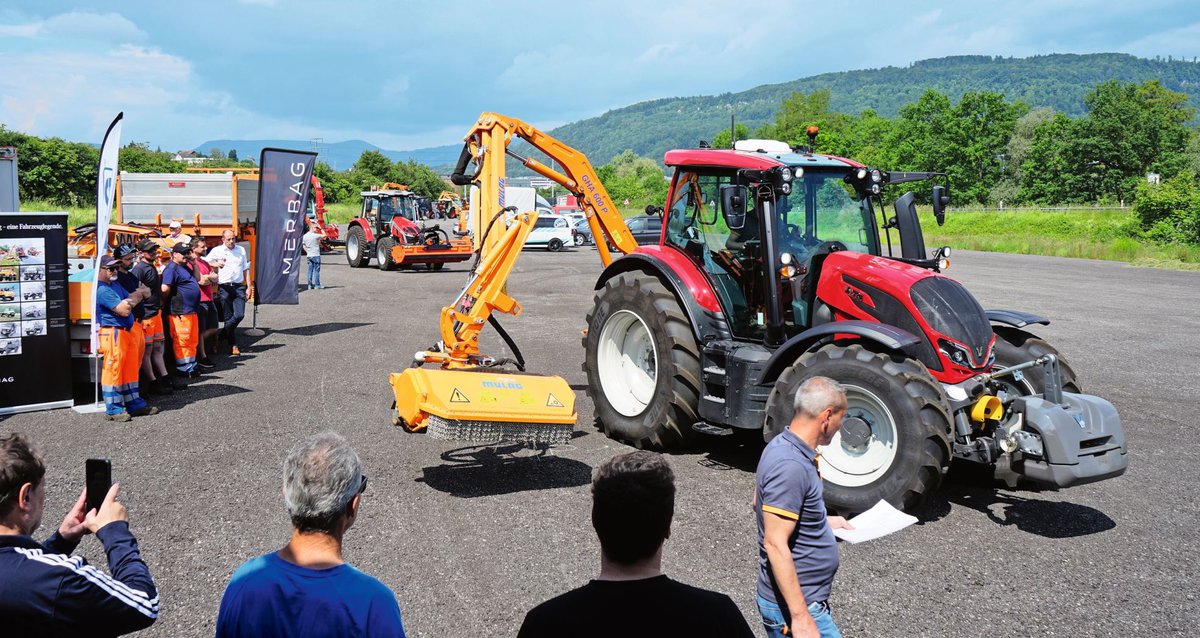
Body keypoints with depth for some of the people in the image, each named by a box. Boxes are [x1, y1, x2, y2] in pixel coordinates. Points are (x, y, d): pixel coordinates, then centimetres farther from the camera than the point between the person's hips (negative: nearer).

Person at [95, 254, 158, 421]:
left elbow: (131, 299, 21)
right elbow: (124, 310, -21)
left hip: (125, 331, 10)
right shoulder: (102, 289, -15)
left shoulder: (115, 285, 19)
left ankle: (134, 404, 20)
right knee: (113, 370, -9)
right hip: (112, 334, -10)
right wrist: (138, 295, -4)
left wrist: (138, 295, -3)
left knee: (130, 368, 13)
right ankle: (112, 409, -4)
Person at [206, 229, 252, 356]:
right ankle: (233, 345, 10)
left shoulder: (241, 250, 13)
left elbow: (246, 269, 15)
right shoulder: (217, 251, 3)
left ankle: (222, 334, 15)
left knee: (239, 315, -9)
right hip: (224, 287, -2)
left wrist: (249, 287, 9)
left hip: (239, 287, 2)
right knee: (228, 317, 2)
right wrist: (216, 264, -17)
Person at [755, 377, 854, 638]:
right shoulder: (791, 467, -25)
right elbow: (775, 544, -28)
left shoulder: (782, 446, 5)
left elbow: (761, 504, 19)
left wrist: (824, 521, 20)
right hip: (792, 606, -10)